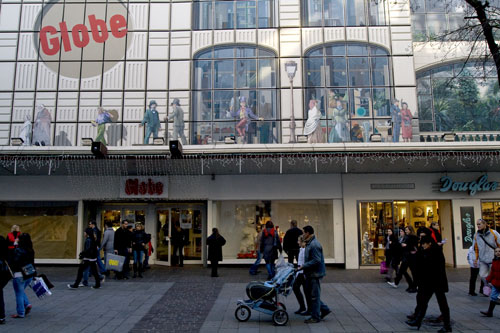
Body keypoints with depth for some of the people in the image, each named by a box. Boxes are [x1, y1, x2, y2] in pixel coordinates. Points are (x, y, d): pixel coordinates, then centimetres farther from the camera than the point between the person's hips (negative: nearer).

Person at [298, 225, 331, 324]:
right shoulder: (309, 243, 12)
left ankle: (315, 317, 12)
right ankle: (324, 309, 26)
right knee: (308, 293, 16)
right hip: (310, 274, 10)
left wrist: (303, 266, -21)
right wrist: (303, 266, 11)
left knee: (314, 295, 0)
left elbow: (316, 260, -25)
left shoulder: (314, 245, -20)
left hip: (315, 274, -10)